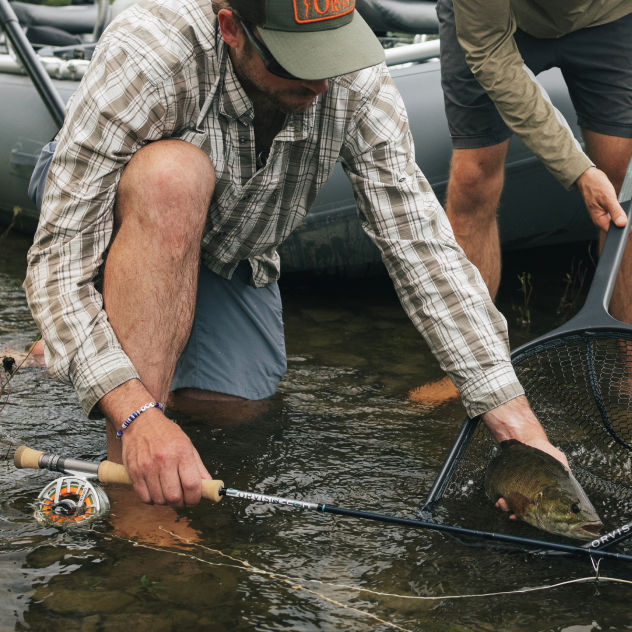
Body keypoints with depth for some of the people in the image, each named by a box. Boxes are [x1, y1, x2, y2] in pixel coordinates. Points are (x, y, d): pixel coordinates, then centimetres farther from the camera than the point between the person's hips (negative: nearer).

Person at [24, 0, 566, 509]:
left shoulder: (356, 81, -26)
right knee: (174, 173, -36)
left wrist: (519, 426, -29)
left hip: (230, 262, 4)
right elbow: (58, 258, -36)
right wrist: (137, 415, -50)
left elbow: (423, 246, -24)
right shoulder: (147, 53, -37)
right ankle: (125, 465, -29)